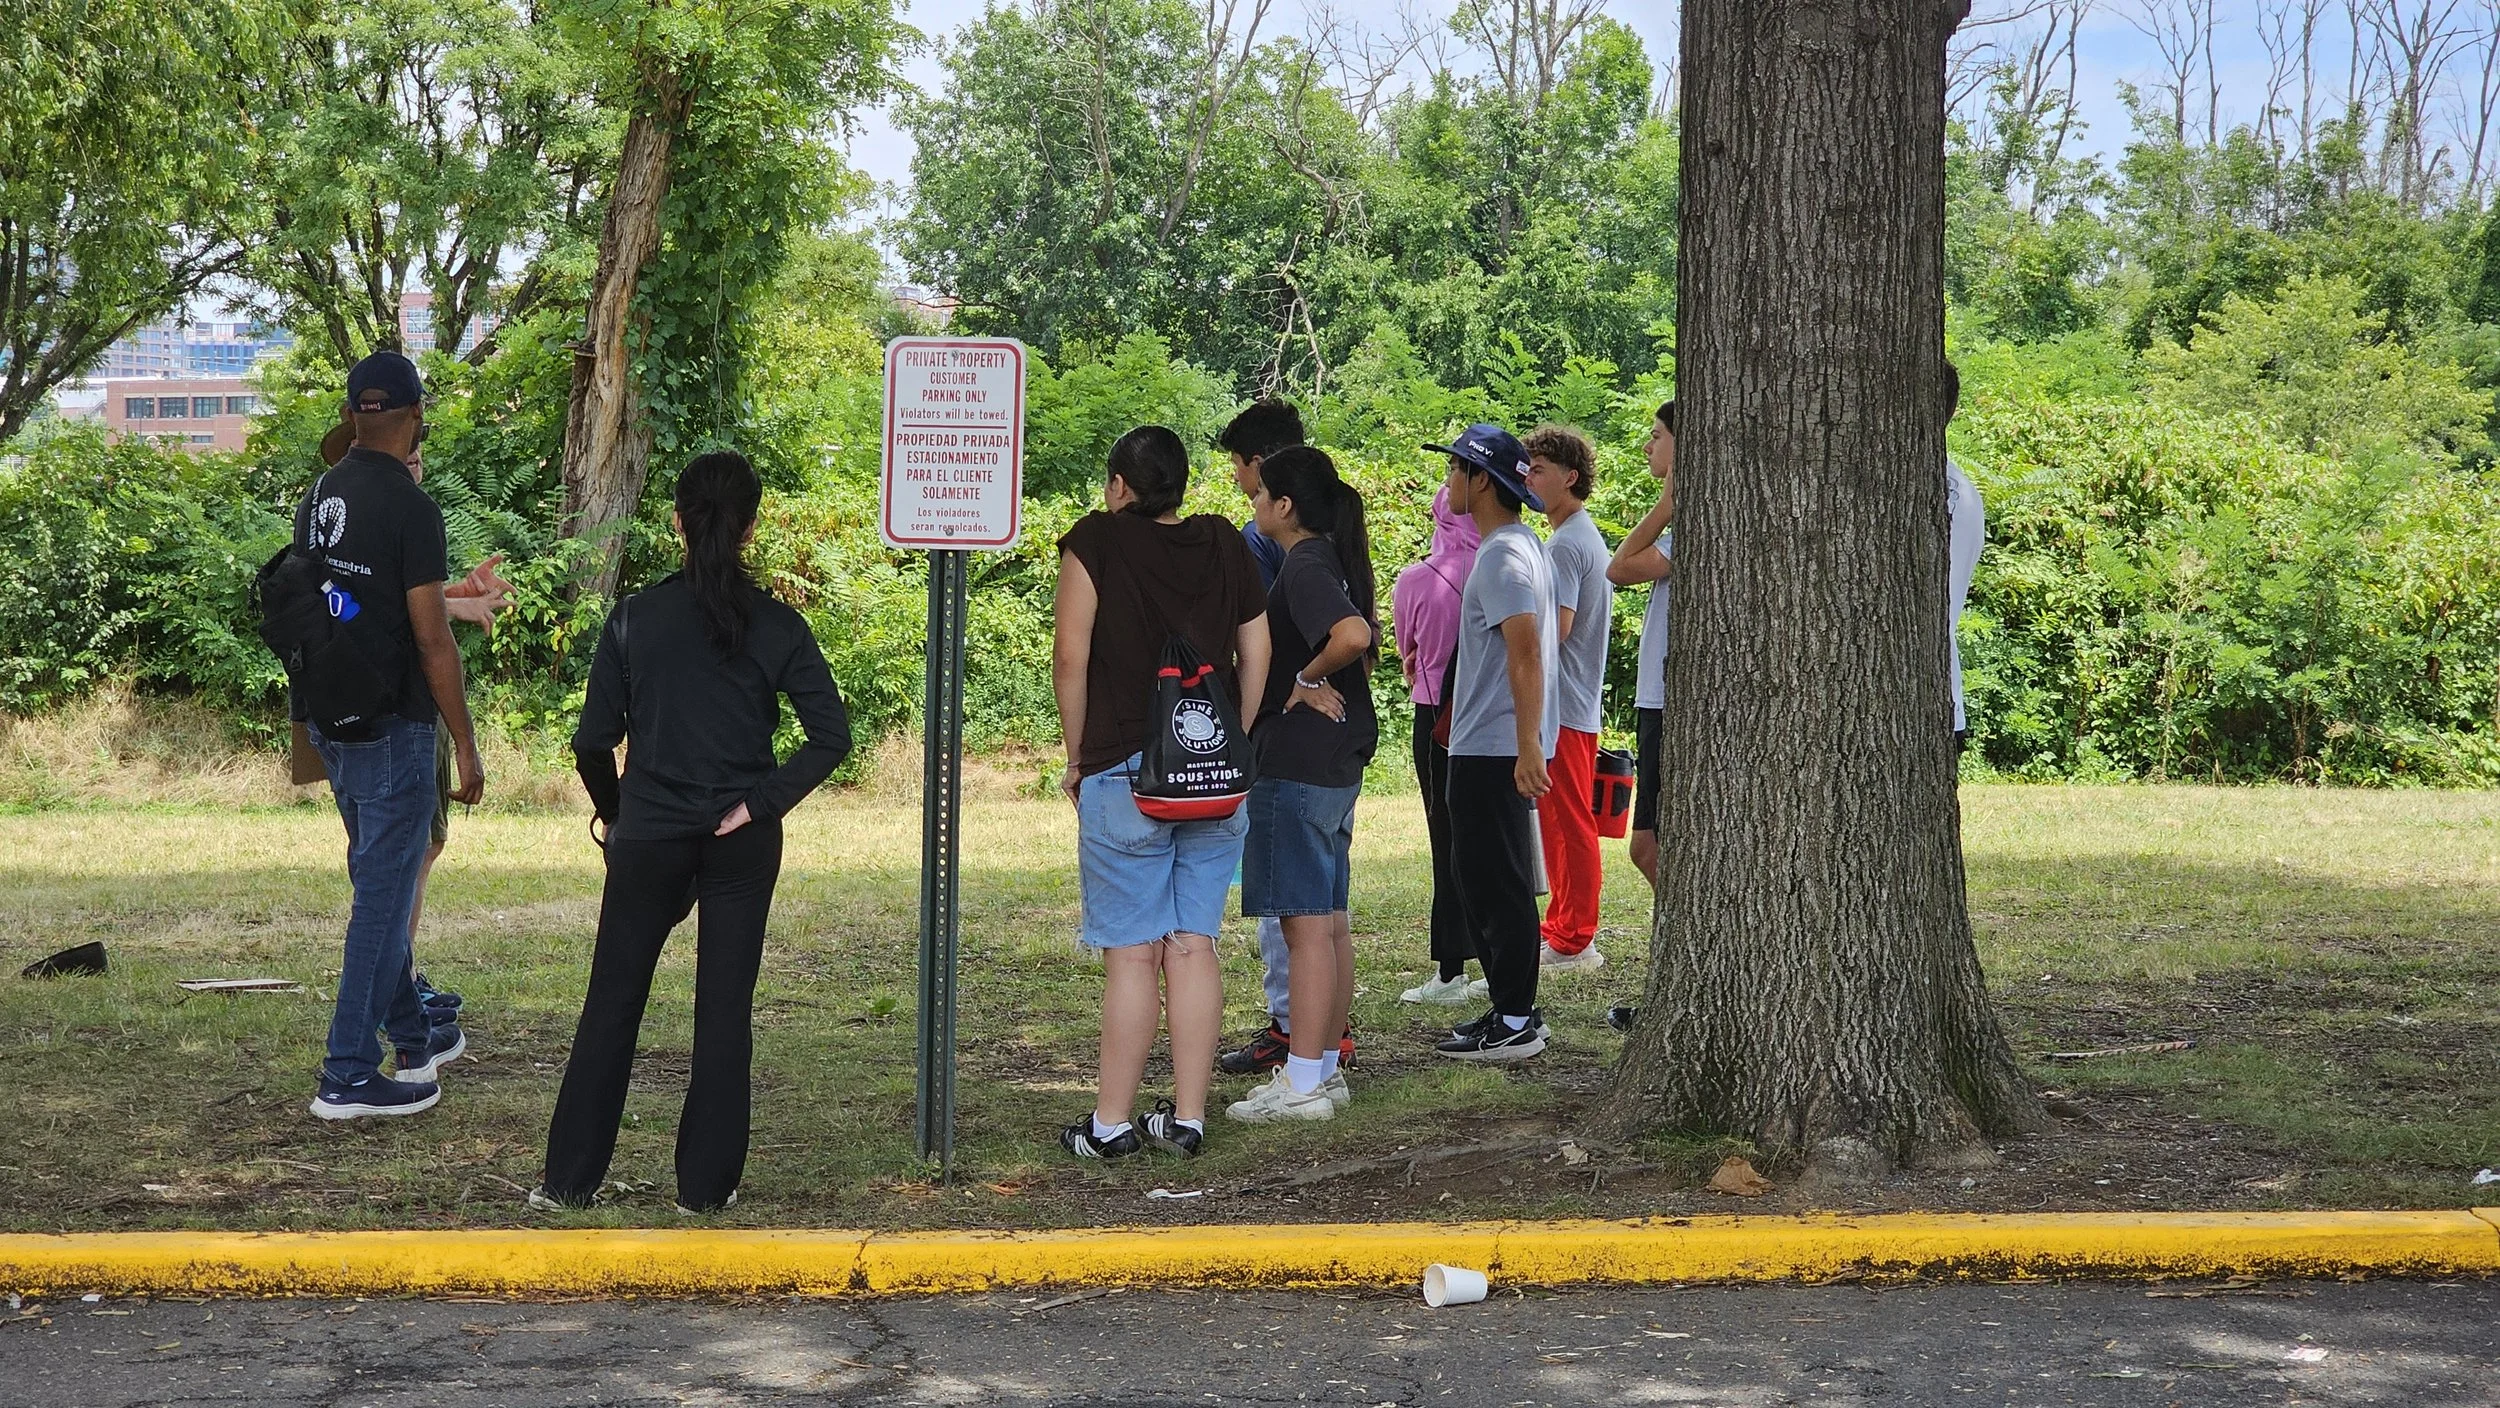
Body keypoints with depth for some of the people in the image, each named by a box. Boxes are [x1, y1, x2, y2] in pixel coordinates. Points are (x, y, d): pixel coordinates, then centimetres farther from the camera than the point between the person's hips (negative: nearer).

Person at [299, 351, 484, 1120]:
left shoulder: (317, 498, 6)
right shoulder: (410, 508, -17)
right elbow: (432, 638, -18)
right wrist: (466, 745, -12)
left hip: (330, 719, 8)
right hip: (391, 726, -8)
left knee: (382, 881, 20)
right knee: (384, 891, -2)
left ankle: (412, 1037, 33)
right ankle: (348, 1076, -1)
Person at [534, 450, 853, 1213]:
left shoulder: (635, 618, -4)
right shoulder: (778, 627, -4)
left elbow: (594, 741, -2)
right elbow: (831, 735, -10)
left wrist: (612, 813, 13)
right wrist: (763, 802, -5)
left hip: (649, 834, 0)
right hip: (742, 841, 0)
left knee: (613, 1003, 10)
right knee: (725, 1007, 8)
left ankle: (570, 1177, 14)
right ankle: (707, 1182, 11)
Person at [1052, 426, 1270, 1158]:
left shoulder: (1096, 542, -4)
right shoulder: (1226, 546, 10)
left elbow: (1070, 658, -8)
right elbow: (1257, 653, 10)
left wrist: (1077, 757, 1)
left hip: (1125, 770, -4)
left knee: (1131, 952, -2)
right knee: (1194, 946, 7)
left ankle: (1112, 1124, 4)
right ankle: (1187, 1118, 10)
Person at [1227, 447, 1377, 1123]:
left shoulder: (1304, 569, -15)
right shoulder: (1334, 562, 14)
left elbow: (1352, 636, -32)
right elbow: (1366, 645, 24)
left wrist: (1304, 681, -16)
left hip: (1297, 765, -10)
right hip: (1337, 763, 10)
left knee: (1306, 924, -7)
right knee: (1331, 922, 13)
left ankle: (1302, 1082, -5)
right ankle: (1325, 1067, 20)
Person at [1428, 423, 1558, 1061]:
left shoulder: (1503, 556, -16)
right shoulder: (1522, 545, 17)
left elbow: (1526, 655, -24)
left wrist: (1527, 746, -27)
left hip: (1493, 751, -10)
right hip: (1486, 745, 10)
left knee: (1496, 884, -6)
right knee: (1488, 881, 15)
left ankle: (1515, 1021, -1)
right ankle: (1512, 1008, 20)